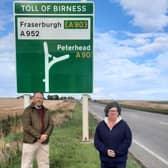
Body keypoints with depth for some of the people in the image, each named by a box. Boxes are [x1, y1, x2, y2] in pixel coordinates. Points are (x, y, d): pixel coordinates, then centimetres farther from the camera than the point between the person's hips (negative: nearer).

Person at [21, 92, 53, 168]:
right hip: (30, 142, -5)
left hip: (44, 142, 5)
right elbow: (26, 127, -16)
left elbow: (51, 125, 4)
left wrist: (45, 135, -14)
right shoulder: (28, 110, -7)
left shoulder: (45, 111, 10)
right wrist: (39, 136, -19)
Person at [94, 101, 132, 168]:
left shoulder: (124, 125, -5)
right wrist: (106, 151, -14)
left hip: (120, 161, -2)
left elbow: (127, 141, -8)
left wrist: (116, 152, -15)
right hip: (105, 160, 2)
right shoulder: (100, 125, 1)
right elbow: (97, 141, 0)